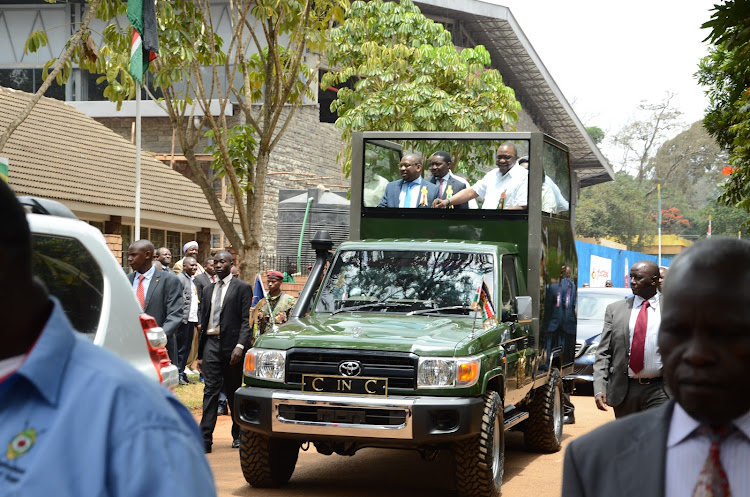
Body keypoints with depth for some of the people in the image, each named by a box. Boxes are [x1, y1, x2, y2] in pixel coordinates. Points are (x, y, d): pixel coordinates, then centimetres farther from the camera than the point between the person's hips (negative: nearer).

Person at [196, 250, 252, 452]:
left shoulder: (242, 288, 0)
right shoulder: (208, 290, 17)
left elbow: (246, 320, -7)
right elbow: (204, 322, 18)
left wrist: (240, 345, -19)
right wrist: (200, 354, 15)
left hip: (232, 345, -4)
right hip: (211, 343, 4)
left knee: (234, 392, 6)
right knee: (210, 390, -4)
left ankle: (238, 435, 20)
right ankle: (205, 438, -9)